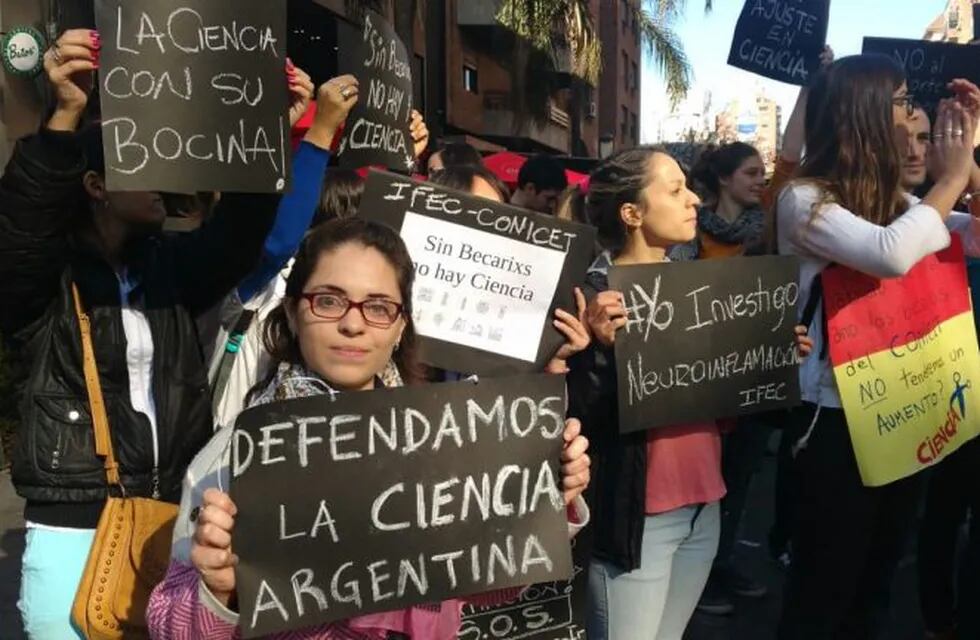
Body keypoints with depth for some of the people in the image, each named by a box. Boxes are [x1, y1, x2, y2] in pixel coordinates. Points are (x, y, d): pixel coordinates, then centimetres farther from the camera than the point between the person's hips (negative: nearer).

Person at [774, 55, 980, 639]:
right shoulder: (804, 201, -14)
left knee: (875, 581, 22)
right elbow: (892, 254, -30)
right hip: (837, 419, -7)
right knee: (823, 588, 7)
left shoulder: (894, 198, 7)